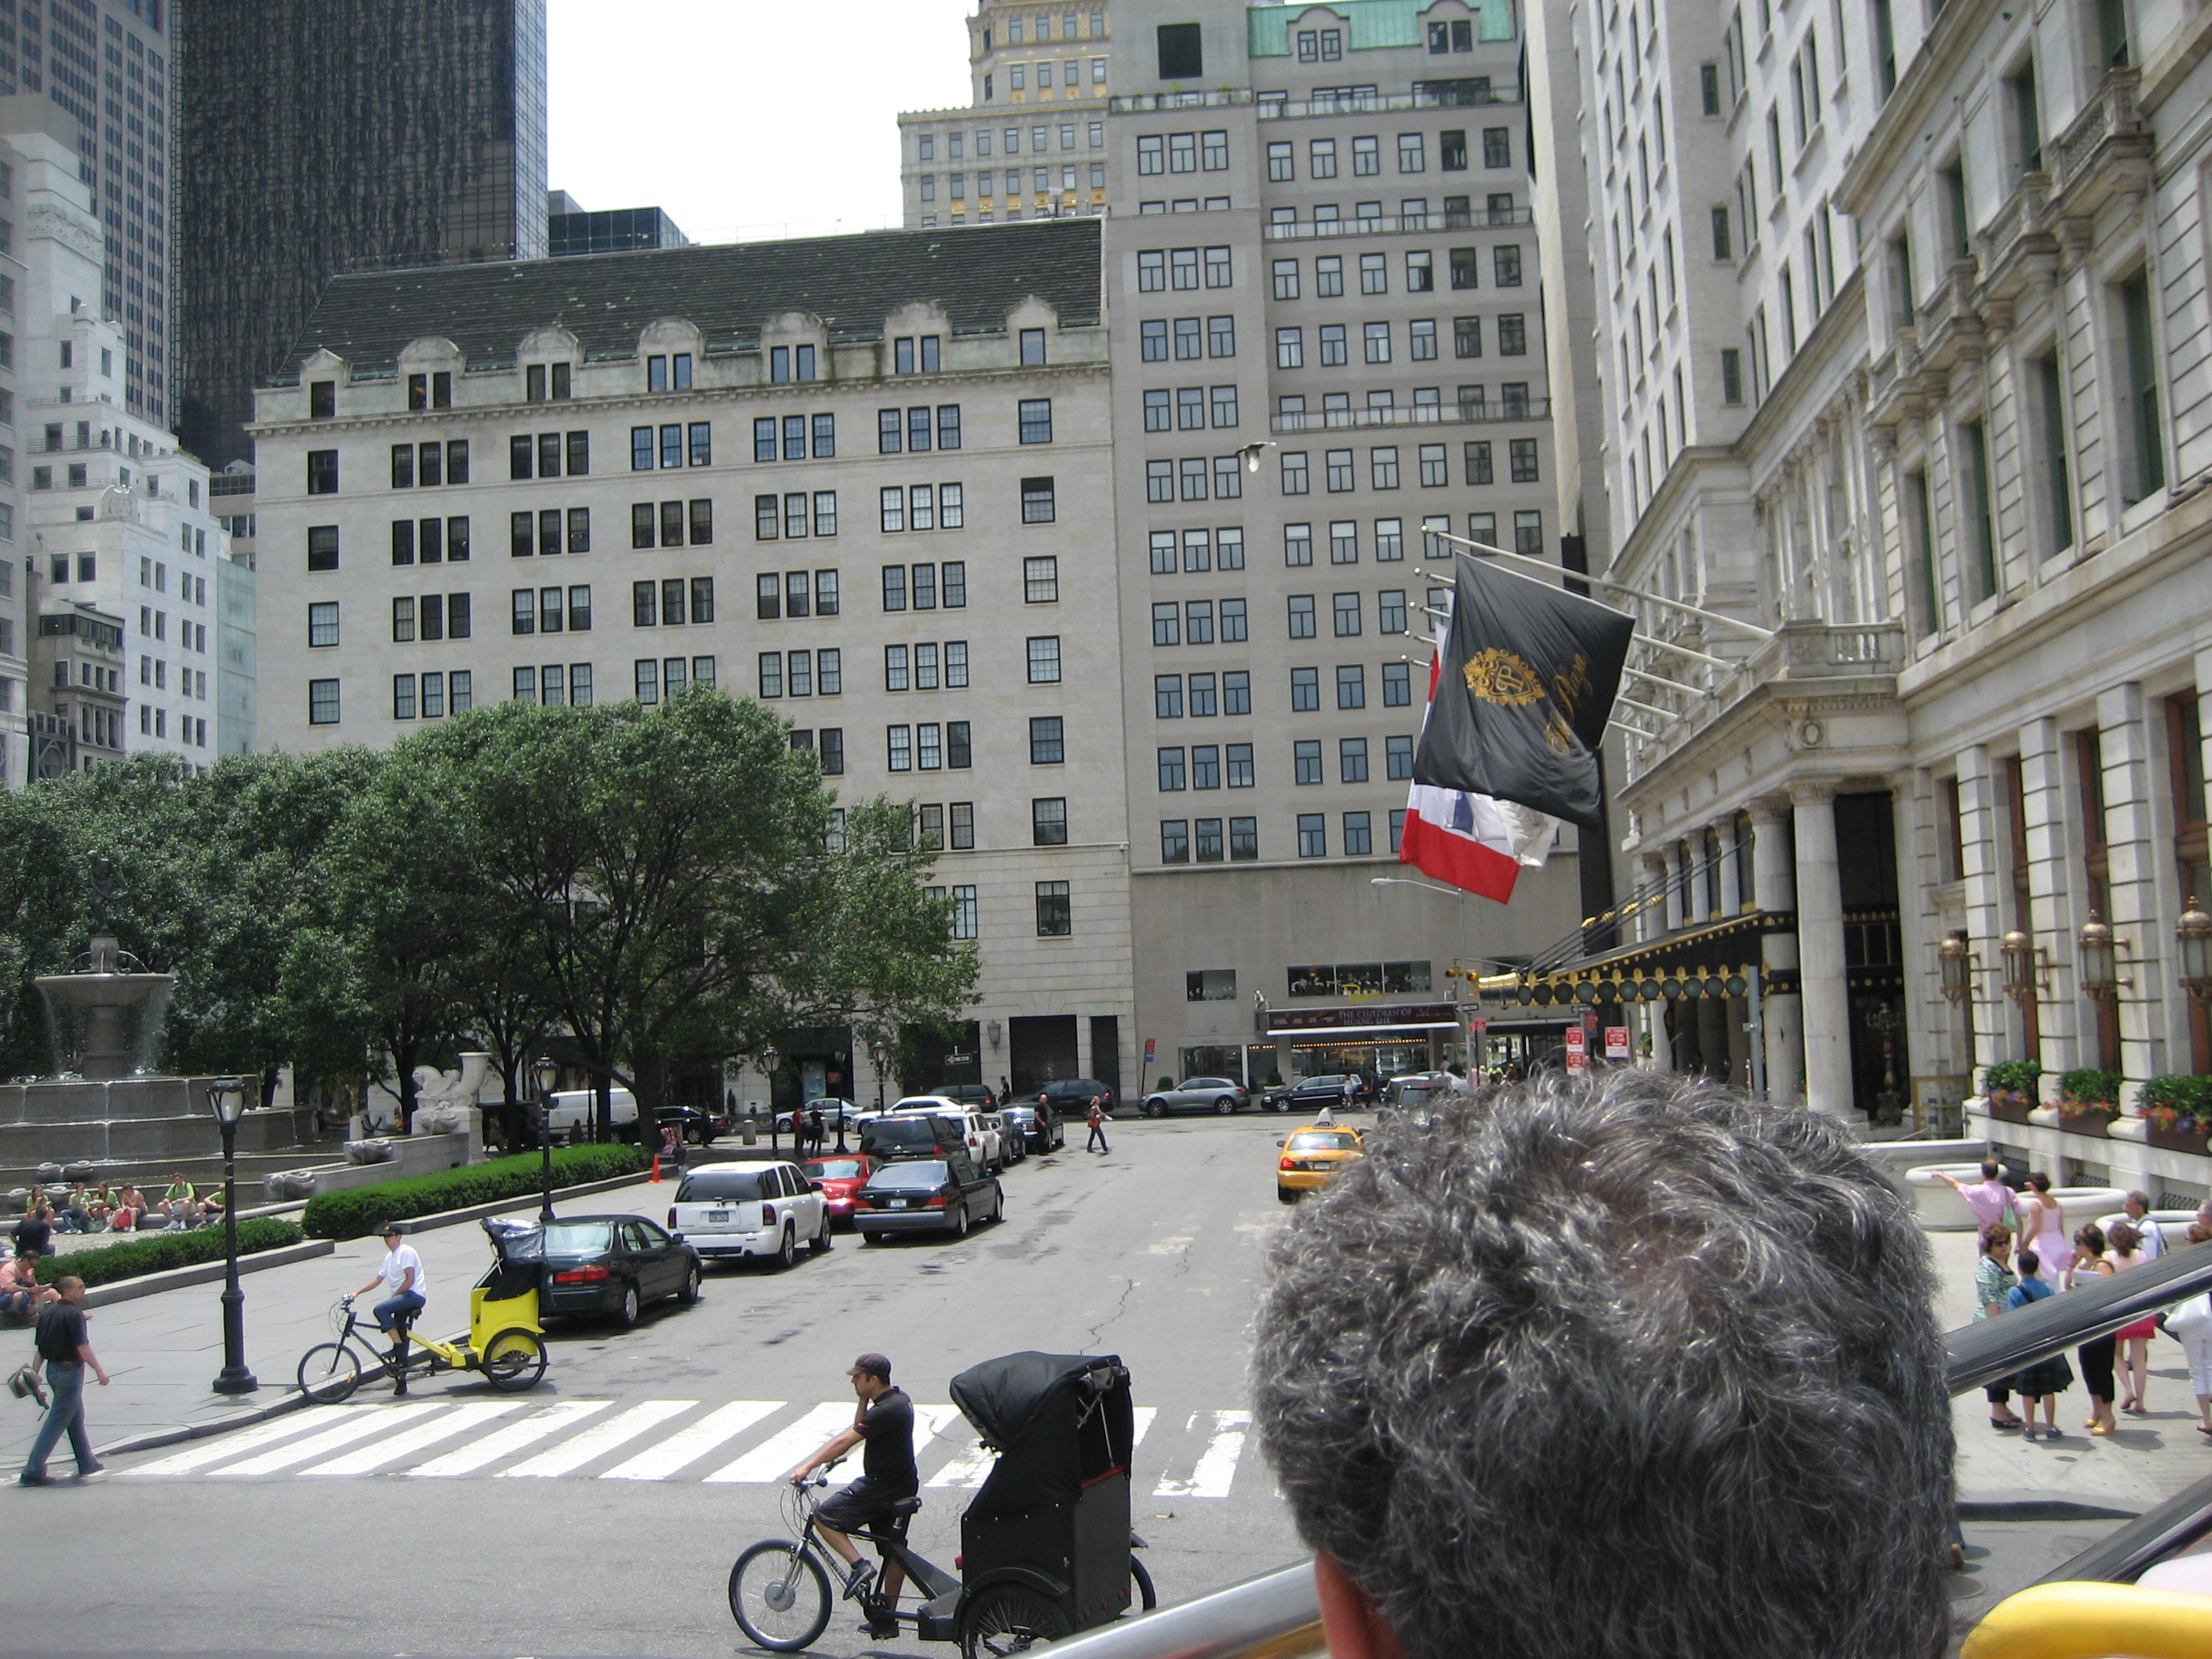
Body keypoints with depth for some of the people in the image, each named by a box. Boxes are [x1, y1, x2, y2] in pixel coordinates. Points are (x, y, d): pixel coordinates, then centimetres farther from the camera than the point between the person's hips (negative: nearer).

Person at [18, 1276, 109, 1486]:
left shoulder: (47, 1313, 8)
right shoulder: (74, 1314, -17)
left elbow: (40, 1348, 9)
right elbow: (82, 1347, -20)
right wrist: (100, 1371, -15)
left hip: (53, 1370, 9)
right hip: (70, 1371, -9)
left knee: (76, 1417, 19)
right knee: (56, 1423, -4)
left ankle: (87, 1464, 29)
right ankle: (32, 1472, -4)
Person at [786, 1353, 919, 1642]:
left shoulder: (887, 1410, -23)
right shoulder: (899, 1399, 8)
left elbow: (845, 1441, -25)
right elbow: (860, 1427, 19)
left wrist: (807, 1467, -24)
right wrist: (864, 1400, 4)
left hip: (882, 1487, -11)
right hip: (902, 1488, 11)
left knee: (826, 1517, -5)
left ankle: (858, 1566, -8)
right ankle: (887, 1618, 25)